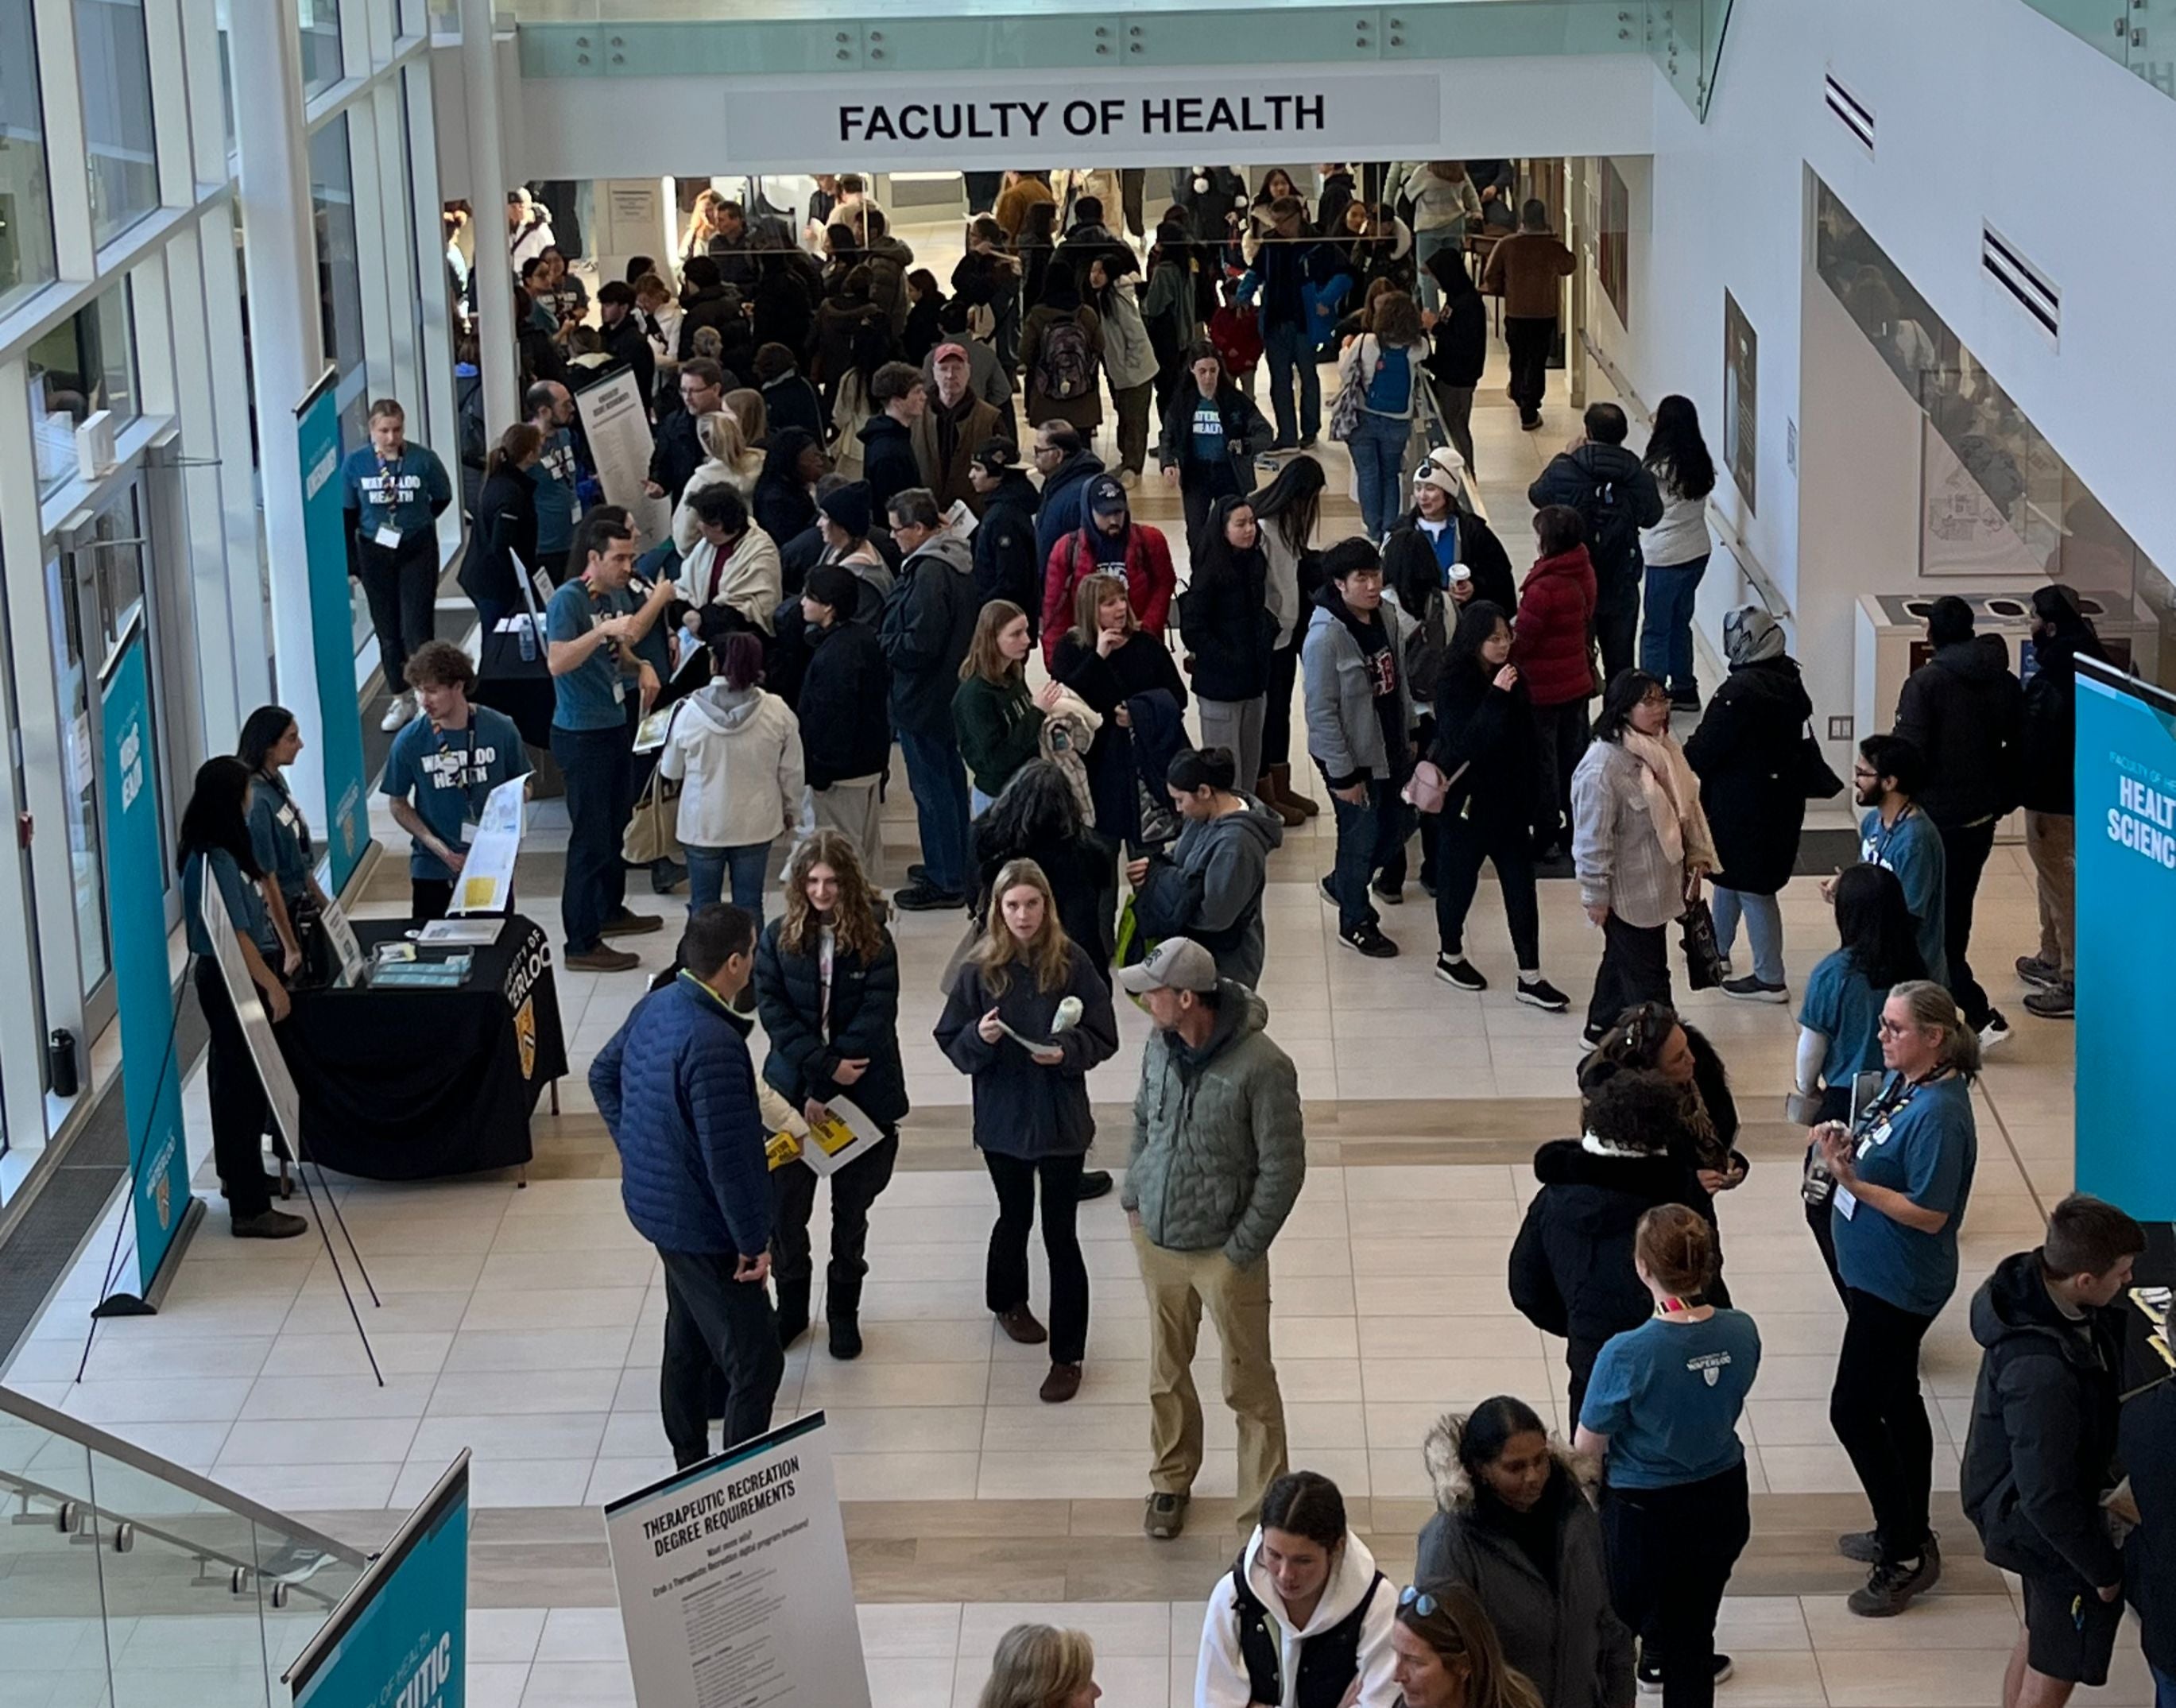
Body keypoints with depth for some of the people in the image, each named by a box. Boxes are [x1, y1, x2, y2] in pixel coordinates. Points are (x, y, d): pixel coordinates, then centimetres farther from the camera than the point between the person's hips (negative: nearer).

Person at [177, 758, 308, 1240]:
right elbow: (236, 937, -24)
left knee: (231, 1077, 23)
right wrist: (272, 986, -19)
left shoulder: (208, 853, 7)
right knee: (245, 1086, -7)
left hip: (225, 981, 11)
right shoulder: (217, 862, -23)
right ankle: (250, 1209, -5)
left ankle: (237, 1175, 39)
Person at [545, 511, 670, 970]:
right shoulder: (568, 600, -20)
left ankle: (610, 910, 41)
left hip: (614, 725, 9)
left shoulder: (618, 594, 6)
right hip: (581, 734, -9)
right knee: (591, 837, -5)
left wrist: (640, 666, 1)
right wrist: (602, 630, -40)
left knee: (614, 824, 23)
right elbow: (557, 662, -32)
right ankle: (582, 944, 1)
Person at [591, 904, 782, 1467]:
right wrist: (753, 1242, -18)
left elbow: (603, 1074, 16)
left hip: (657, 1203, 10)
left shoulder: (656, 1005, -1)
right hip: (703, 1225, -10)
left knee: (687, 1343, 24)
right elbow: (729, 1158, -28)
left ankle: (690, 1466, 38)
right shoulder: (713, 1042, -30)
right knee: (756, 1363, -1)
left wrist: (635, 1148, 20)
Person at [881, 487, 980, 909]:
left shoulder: (929, 572, -23)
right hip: (952, 693, 10)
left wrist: (885, 647, -10)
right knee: (951, 780, 19)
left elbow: (920, 642, -28)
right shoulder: (960, 561, 7)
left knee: (931, 785, -1)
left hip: (924, 697, -10)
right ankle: (956, 870, 30)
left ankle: (944, 881, 5)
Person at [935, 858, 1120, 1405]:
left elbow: (1103, 1037, -4)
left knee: (1060, 1235, 0)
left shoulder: (1072, 963, -10)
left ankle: (1068, 1356, 9)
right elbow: (952, 1043, -2)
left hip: (1061, 1119, -2)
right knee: (1015, 1219, 21)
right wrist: (980, 1037, -23)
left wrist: (1066, 1052, -23)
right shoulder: (980, 969, -7)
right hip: (1002, 1118, 2)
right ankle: (1007, 1300, 50)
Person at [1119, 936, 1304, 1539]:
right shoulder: (1159, 1045, -6)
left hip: (1223, 1250, -6)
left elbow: (1283, 1168, -18)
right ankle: (1170, 1481, 41)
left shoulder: (1261, 1067, -25)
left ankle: (1264, 1508, 21)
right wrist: (1133, 1193, 8)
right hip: (1156, 1236, 6)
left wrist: (1243, 1250, -15)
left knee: (1248, 1384, 8)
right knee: (1166, 1372, 21)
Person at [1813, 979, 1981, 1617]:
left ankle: (1905, 1556, 7)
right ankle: (1909, 1535, 35)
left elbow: (1929, 1215, -26)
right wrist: (1847, 1145, -6)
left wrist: (1853, 1181, -31)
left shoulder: (1938, 1114, -26)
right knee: (1896, 1401, 20)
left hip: (1899, 1284, -10)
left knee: (1853, 1411, -4)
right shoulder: (1900, 1083, 2)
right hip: (1876, 1272, 10)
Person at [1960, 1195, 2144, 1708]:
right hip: (2038, 1521, -9)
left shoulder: (2035, 1278, -15)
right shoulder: (2040, 1372, -40)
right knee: (2058, 1666, 10)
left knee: (2041, 1636, 27)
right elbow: (2047, 1497, -29)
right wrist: (2103, 1569, -17)